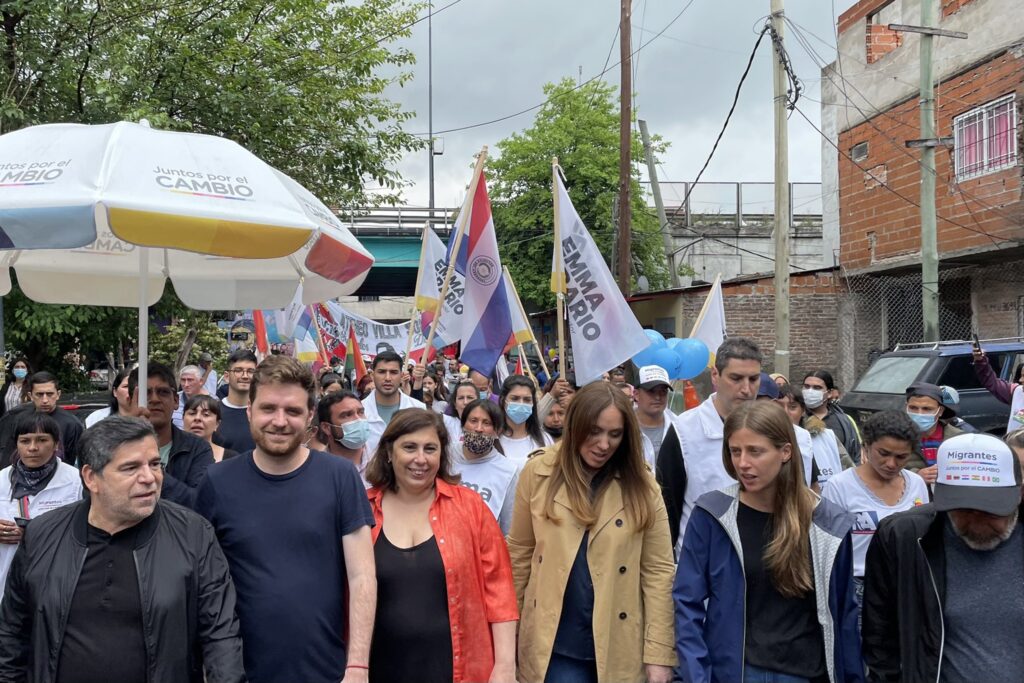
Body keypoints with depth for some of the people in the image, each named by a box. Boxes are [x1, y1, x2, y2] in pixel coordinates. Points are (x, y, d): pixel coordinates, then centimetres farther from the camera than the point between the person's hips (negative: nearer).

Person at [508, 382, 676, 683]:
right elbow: (520, 552, 3)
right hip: (556, 643, 0)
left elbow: (658, 569, -5)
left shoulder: (641, 484, -4)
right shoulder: (538, 472, -3)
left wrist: (659, 652, -9)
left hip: (618, 647, 1)